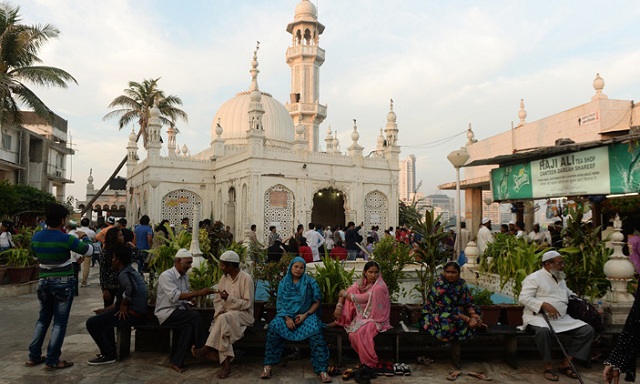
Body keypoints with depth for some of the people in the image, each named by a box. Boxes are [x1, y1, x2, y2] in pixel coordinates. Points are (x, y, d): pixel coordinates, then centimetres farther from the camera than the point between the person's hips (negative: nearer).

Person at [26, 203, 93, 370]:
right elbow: (89, 250, -9)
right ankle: (52, 361, 4)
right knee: (60, 322, 1)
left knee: (43, 319, 19)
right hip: (63, 283, -6)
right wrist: (84, 237, 10)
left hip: (44, 282, 6)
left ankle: (34, 356, 22)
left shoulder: (36, 237, -1)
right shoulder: (66, 239, -18)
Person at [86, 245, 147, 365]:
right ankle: (111, 350, 32)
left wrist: (124, 306, -23)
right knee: (103, 317, 33)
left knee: (92, 323, -7)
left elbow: (131, 287, -38)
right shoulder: (131, 272, 18)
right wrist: (105, 310, 23)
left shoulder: (124, 274, -13)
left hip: (132, 314, -11)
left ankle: (108, 355, 1)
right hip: (138, 313, 11)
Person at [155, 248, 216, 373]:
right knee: (195, 316, -26)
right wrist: (198, 292, -32)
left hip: (179, 311, 7)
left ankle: (177, 362, -19)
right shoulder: (166, 276, -15)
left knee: (189, 325, -25)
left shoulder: (185, 276, 11)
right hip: (166, 313, -7)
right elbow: (175, 296, -28)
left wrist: (198, 293, -6)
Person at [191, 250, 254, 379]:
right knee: (222, 326, -28)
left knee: (224, 318, -34)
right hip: (226, 314, 5)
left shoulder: (246, 278, -12)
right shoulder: (224, 278, 9)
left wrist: (229, 298, -24)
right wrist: (220, 310, -11)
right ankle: (226, 364, -28)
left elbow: (247, 303, -15)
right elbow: (217, 299, 10)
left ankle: (207, 349, -24)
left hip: (243, 314, -5)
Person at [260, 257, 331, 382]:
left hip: (306, 314, -1)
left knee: (315, 331, -35)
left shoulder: (310, 282, 4)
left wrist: (305, 314, -12)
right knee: (274, 326, -32)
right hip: (287, 314, 2)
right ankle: (268, 365, -22)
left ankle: (322, 370, -31)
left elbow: (316, 302, 4)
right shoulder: (283, 283, 9)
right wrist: (286, 318, -13)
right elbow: (280, 303, 5)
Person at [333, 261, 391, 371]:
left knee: (359, 333, -30)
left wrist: (345, 293, -2)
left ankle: (371, 364, -12)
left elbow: (359, 299, -17)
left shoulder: (379, 287, -18)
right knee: (352, 333, -23)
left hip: (375, 319, -6)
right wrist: (339, 306, -14)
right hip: (362, 316, 6)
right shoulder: (361, 283, 3)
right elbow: (345, 293, 5)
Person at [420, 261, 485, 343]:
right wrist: (468, 319, -30)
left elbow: (468, 303, -2)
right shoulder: (440, 286, -25)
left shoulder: (461, 283, -4)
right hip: (434, 315, -7)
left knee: (476, 310, 4)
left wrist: (473, 314, -22)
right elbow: (448, 309, -28)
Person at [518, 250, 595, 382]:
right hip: (539, 316, -8)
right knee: (543, 331, -40)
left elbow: (569, 294, 35)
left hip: (562, 318, 8)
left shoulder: (560, 279, 22)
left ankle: (565, 363, -4)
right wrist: (544, 304, -24)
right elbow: (524, 298, -13)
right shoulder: (534, 278, -4)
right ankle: (548, 366, -18)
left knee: (587, 330, -8)